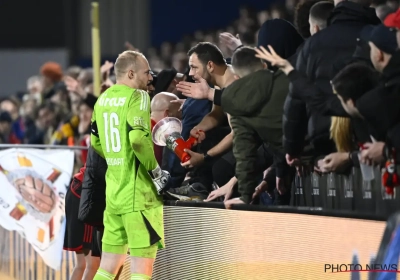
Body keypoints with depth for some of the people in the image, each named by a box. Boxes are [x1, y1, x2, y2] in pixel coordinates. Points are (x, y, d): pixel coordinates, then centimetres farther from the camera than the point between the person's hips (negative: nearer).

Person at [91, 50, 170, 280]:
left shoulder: (103, 99, 12)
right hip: (138, 191, -8)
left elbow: (97, 141, 21)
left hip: (114, 189, 8)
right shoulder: (138, 97, -12)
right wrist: (157, 173, -14)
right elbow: (138, 139, -25)